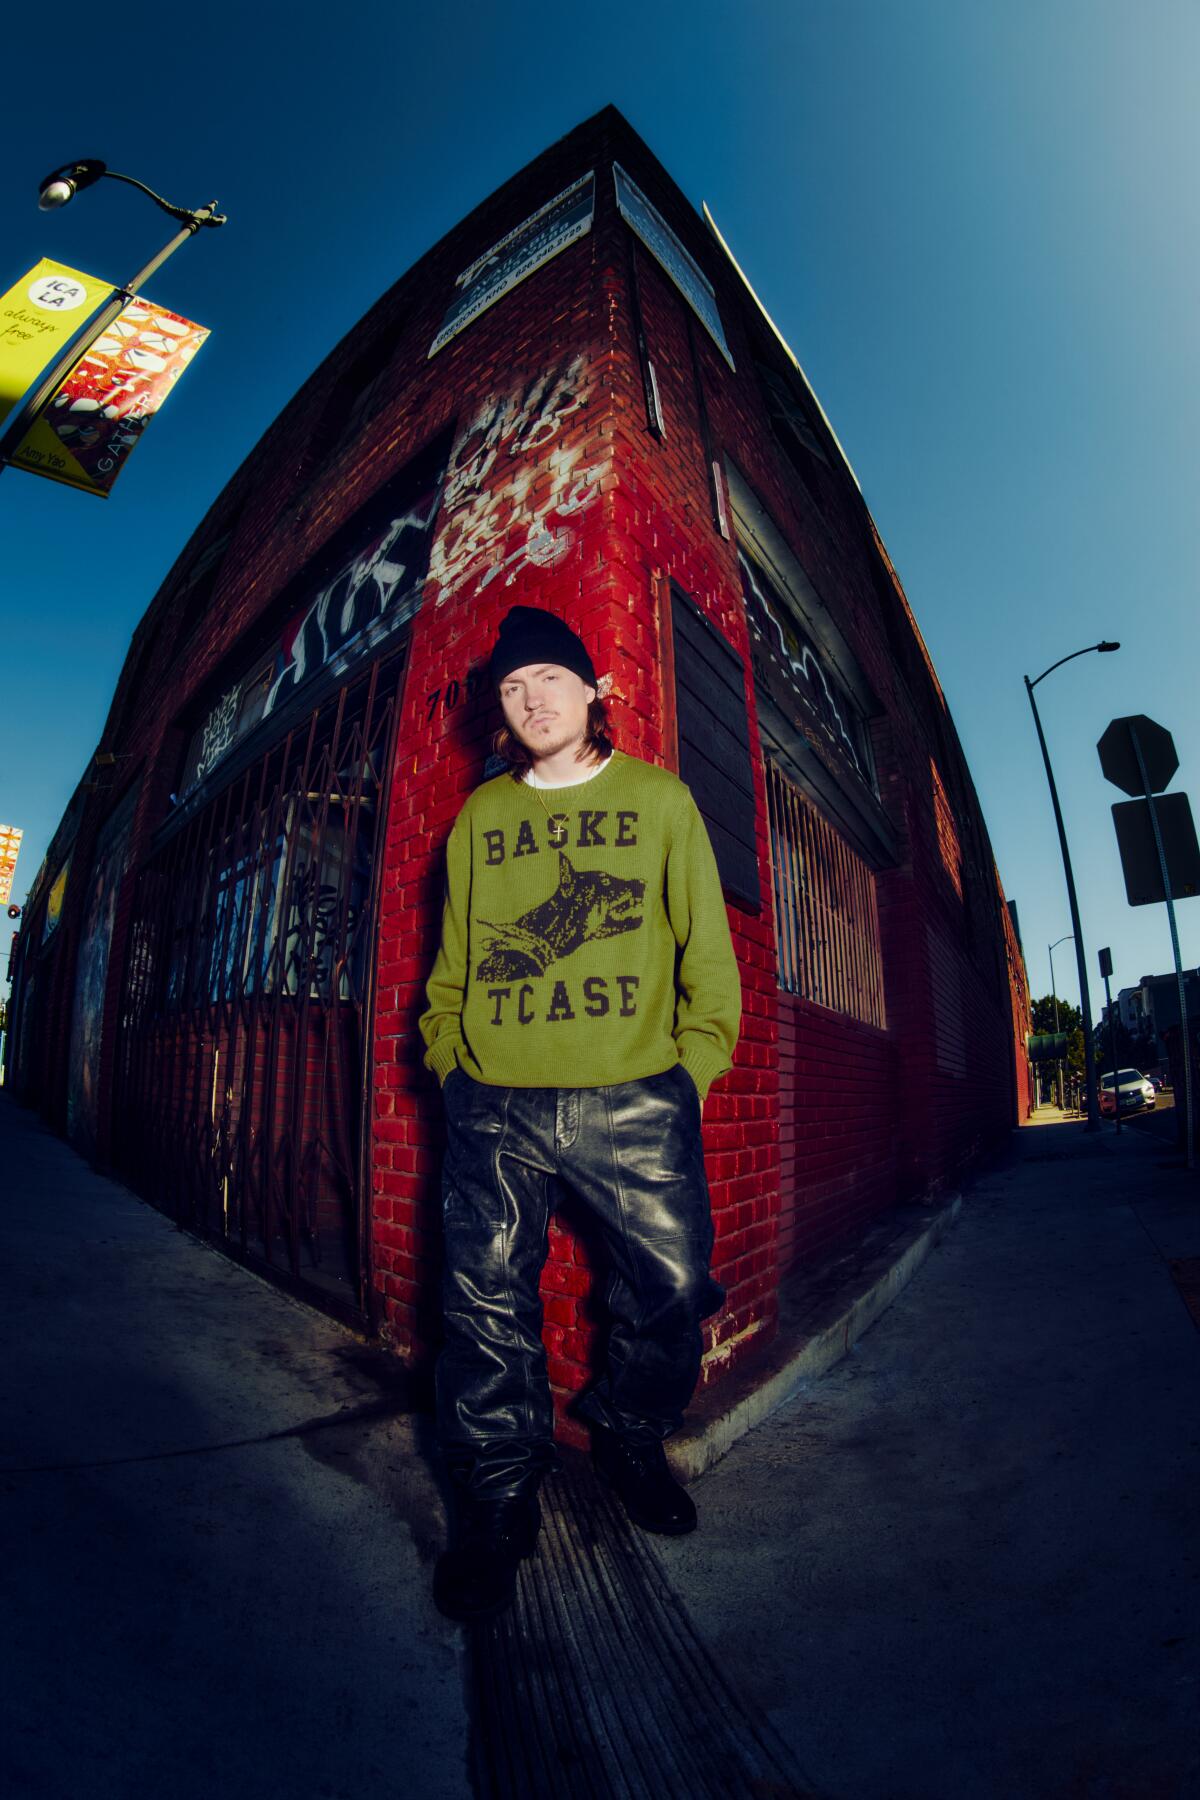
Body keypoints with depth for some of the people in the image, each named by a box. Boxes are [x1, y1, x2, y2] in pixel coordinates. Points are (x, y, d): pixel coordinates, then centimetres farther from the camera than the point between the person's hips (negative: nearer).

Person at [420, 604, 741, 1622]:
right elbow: (453, 956, 17)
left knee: (671, 1286, 6)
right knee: (488, 1302, 4)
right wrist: (448, 1055, 7)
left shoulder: (659, 798, 9)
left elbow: (704, 942, 6)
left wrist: (696, 1059, -1)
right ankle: (499, 1496, 26)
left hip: (636, 1098, -1)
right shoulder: (478, 816, 16)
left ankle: (633, 1441, 35)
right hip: (496, 1103, 2)